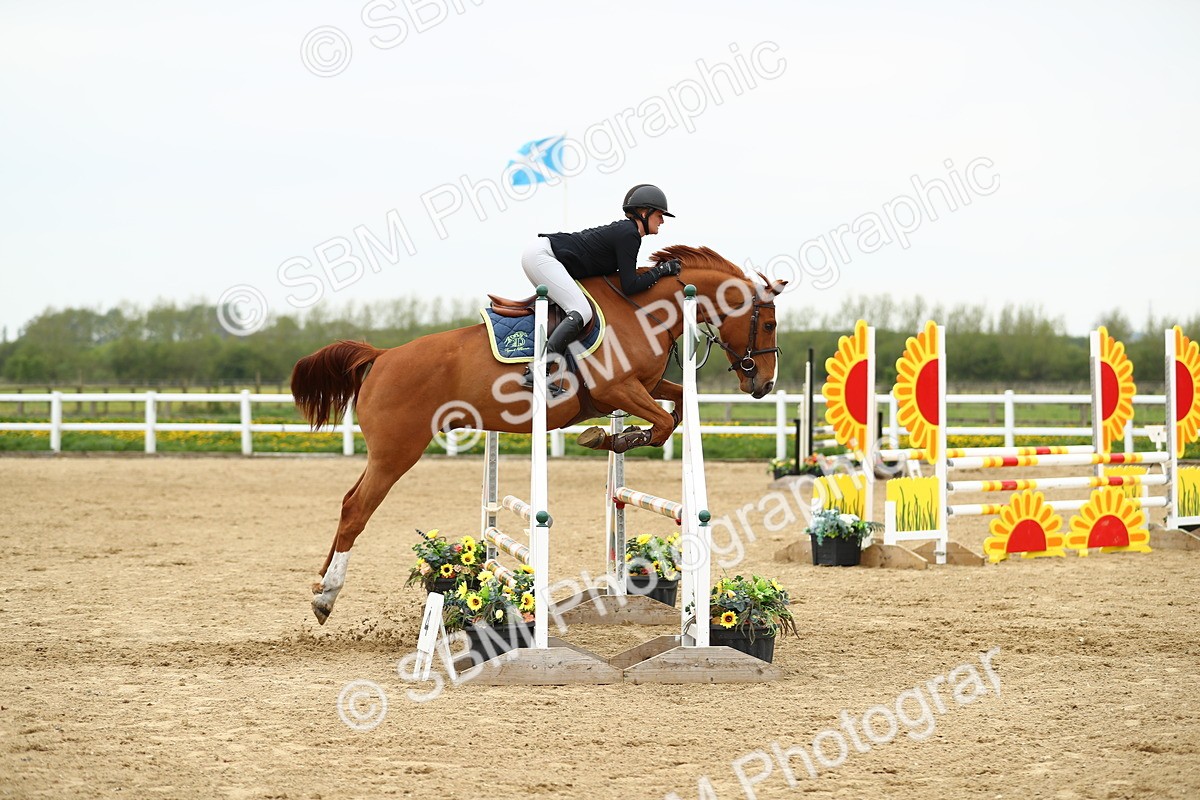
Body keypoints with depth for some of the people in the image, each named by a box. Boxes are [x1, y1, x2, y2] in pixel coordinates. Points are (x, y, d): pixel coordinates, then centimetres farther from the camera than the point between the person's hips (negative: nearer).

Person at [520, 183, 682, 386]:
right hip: (542, 256, -11)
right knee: (582, 312, -21)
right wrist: (661, 270, -5)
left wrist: (655, 271, 19)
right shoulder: (629, 235, -12)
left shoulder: (623, 229, 18)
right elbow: (629, 286, -15)